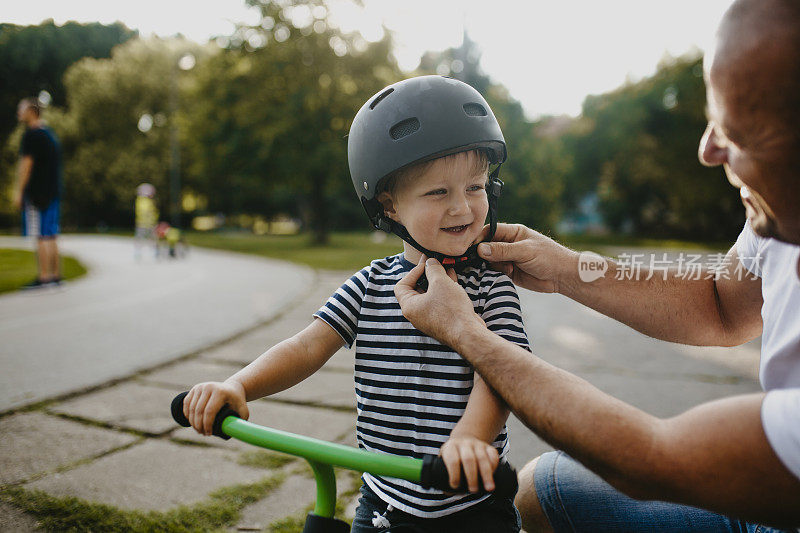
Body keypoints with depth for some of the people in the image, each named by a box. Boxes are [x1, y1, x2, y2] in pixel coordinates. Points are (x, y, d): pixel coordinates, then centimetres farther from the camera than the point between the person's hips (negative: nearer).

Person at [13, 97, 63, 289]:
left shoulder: (31, 135, -9)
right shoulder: (50, 133, 19)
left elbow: (26, 164, -13)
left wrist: (18, 191, -11)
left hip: (36, 192, -9)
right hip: (53, 192, 9)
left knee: (41, 237, -8)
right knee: (50, 236, 10)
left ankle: (44, 277, -9)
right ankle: (55, 275, 11)